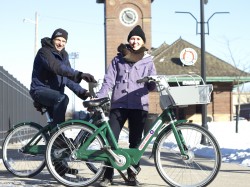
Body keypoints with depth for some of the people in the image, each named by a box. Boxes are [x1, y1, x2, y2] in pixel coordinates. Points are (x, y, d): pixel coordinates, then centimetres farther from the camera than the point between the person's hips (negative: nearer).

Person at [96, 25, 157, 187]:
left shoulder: (148, 61, 13)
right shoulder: (118, 59, 12)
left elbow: (152, 84, 8)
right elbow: (109, 81, 6)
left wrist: (155, 83, -16)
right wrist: (98, 98, -7)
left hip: (139, 106, 1)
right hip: (118, 105, 0)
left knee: (135, 142, 3)